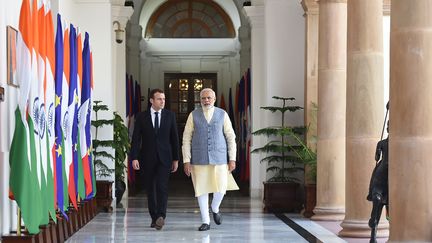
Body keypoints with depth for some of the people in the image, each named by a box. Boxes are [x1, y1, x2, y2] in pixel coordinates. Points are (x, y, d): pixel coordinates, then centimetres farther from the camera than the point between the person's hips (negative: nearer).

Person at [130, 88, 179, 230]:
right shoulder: (141, 117, 2)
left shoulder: (170, 115, 4)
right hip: (148, 158, 1)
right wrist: (134, 158, -11)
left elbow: (174, 138, 6)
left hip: (164, 157, -1)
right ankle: (154, 218, 14)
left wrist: (176, 159, 4)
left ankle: (161, 216, -24)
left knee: (162, 186, -16)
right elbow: (136, 139, -1)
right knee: (150, 189, 6)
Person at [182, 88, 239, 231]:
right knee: (202, 189, -1)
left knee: (220, 188, -7)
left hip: (219, 158, 0)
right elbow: (186, 139, -1)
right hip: (199, 158, 0)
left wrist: (232, 159, -4)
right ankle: (206, 222, 10)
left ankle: (215, 208, 26)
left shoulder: (222, 114, 1)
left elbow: (231, 137, 3)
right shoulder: (193, 115, -1)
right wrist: (186, 161, -8)